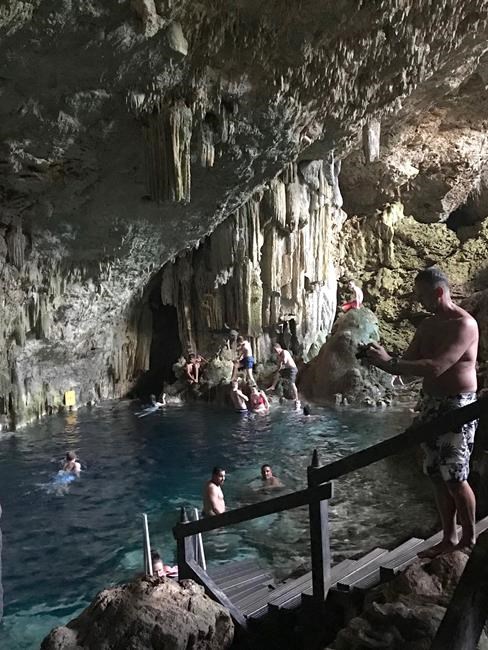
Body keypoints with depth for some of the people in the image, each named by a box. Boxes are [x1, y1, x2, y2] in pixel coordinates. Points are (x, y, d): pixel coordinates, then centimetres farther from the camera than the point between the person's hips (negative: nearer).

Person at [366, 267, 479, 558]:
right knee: (438, 476, 12)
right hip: (431, 403, 8)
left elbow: (435, 367, -27)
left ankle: (470, 541, 18)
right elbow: (408, 363, 9)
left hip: (457, 407, -8)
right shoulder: (428, 326, 10)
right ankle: (449, 539, 25)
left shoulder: (464, 324, -16)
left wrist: (389, 362, -26)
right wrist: (382, 358, -10)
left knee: (455, 478, -1)